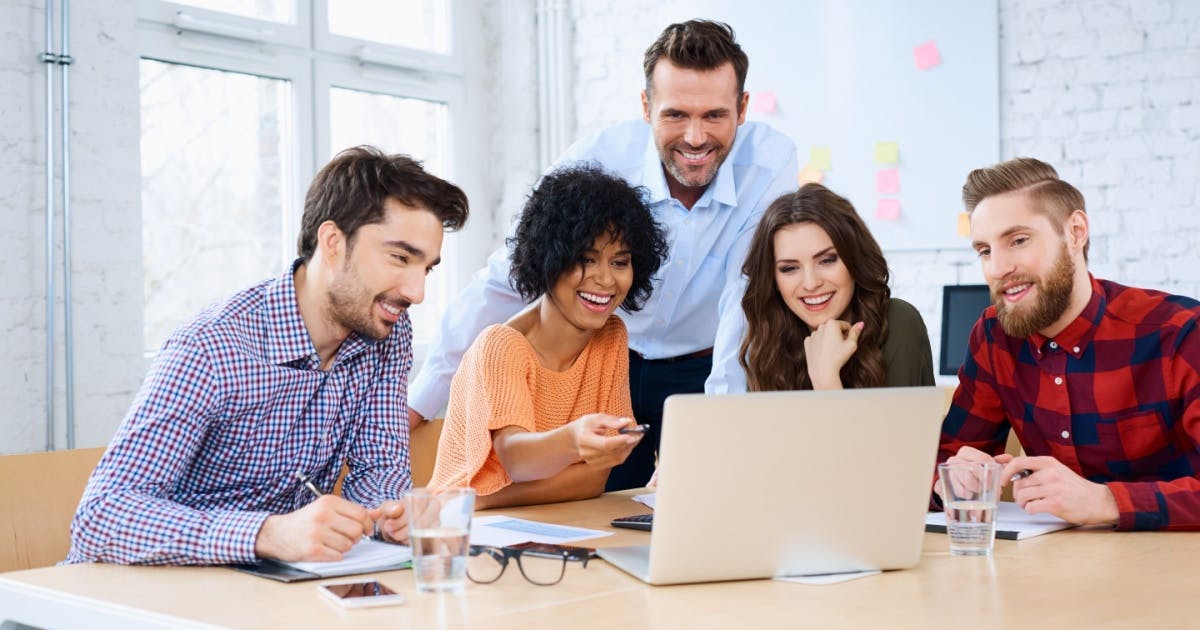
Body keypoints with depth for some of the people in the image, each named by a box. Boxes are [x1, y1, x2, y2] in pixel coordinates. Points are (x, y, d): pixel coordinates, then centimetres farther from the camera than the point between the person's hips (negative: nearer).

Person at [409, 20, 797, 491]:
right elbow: (504, 283, -18)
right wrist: (418, 404, -19)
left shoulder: (772, 162, -20)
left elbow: (748, 297, -22)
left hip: (705, 372, 0)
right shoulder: (596, 160, -21)